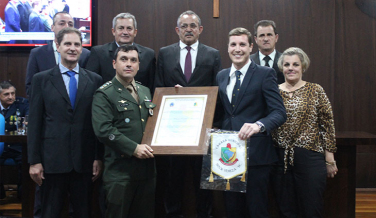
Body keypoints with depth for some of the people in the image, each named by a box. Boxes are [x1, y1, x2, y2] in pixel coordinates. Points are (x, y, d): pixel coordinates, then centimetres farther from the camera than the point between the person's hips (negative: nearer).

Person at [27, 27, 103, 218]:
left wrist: (99, 158, 2)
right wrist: (34, 161, -3)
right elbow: (34, 122, 1)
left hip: (84, 161, 1)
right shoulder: (42, 79, 3)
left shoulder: (94, 80, 6)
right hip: (52, 160, -1)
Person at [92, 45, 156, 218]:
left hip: (147, 169, 6)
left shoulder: (145, 91, 17)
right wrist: (133, 148, -19)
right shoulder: (104, 95, -5)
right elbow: (103, 130, -17)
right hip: (120, 170, -6)